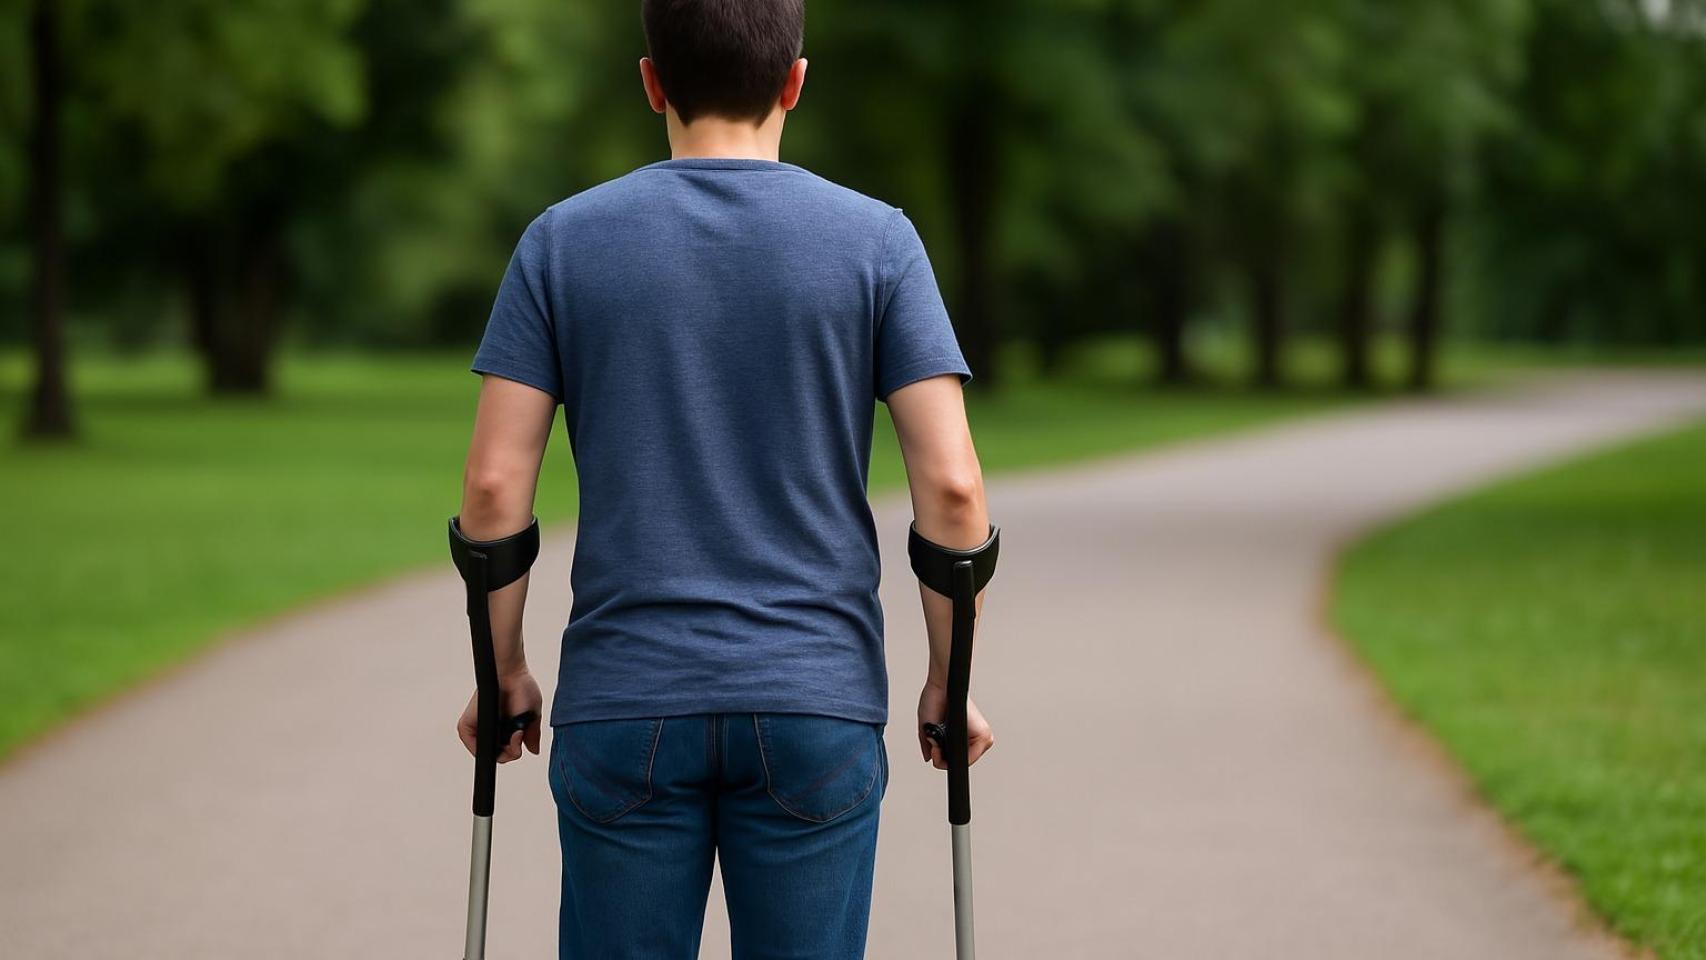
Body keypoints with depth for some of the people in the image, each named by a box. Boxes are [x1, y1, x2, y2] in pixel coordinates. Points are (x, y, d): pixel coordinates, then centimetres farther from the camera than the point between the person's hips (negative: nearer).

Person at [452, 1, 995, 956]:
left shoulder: (563, 242, 1)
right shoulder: (876, 242, -1)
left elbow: (495, 484, -3)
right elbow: (951, 486, -7)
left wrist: (505, 670, 9)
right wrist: (948, 684, 4)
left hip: (623, 709, 0)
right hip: (817, 708, 0)